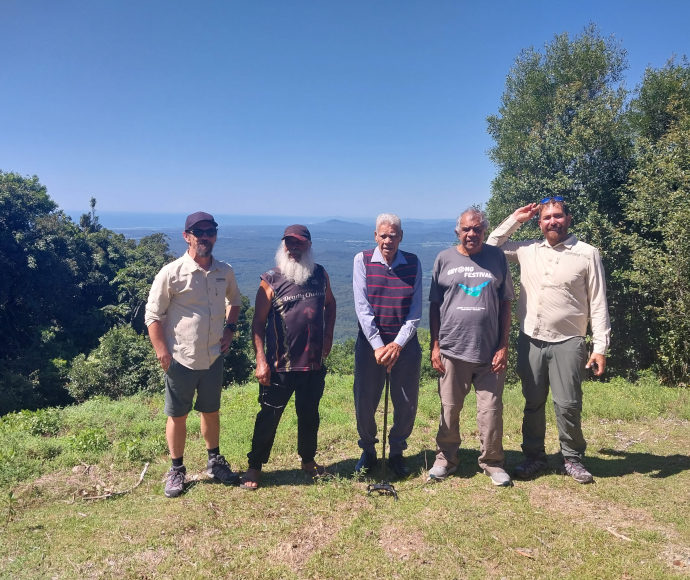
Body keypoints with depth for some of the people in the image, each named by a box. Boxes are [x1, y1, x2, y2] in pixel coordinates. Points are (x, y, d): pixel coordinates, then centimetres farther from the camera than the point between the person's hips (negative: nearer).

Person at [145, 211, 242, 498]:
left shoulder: (225, 271, 1)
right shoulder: (171, 273, -12)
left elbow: (234, 300, 21)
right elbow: (153, 315, -7)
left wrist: (230, 328, 7)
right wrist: (162, 352, -12)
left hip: (213, 358, 4)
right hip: (180, 359, -3)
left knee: (211, 411, 18)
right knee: (177, 416, 10)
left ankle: (214, 461, 37)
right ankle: (177, 470, 29)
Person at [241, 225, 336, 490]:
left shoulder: (320, 274, 4)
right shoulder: (270, 281, -7)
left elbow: (329, 303, 22)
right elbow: (258, 323, -6)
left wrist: (328, 335, 10)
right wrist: (261, 361, -13)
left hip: (314, 364, 4)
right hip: (280, 366, -3)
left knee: (309, 415, 18)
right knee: (269, 417, 5)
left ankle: (308, 460, 37)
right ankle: (254, 466, 23)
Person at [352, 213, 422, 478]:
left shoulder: (413, 263, 2)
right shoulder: (362, 261, -2)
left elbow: (415, 309, -1)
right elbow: (362, 307, -7)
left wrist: (398, 344, -10)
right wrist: (377, 345, -13)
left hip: (404, 344, 1)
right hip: (370, 342, -1)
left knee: (406, 404, 7)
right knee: (364, 402, 6)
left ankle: (397, 453, 30)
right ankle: (368, 451, 30)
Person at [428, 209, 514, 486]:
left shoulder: (497, 258, 7)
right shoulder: (444, 259, 5)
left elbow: (505, 304, 8)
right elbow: (434, 305, 7)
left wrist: (503, 346, 2)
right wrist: (435, 345, 1)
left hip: (490, 351, 0)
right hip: (452, 349, 0)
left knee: (491, 408, 6)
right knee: (449, 409, 8)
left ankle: (492, 462, 23)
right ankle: (445, 459, 24)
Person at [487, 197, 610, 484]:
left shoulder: (587, 254, -2)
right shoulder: (527, 249, 6)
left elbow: (598, 304, -2)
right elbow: (491, 248, 16)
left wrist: (600, 347, -7)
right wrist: (515, 219, 7)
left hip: (567, 343, -3)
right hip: (530, 341, 3)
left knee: (568, 405, 1)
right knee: (533, 403, 12)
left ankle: (572, 458, 23)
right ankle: (534, 457, 27)